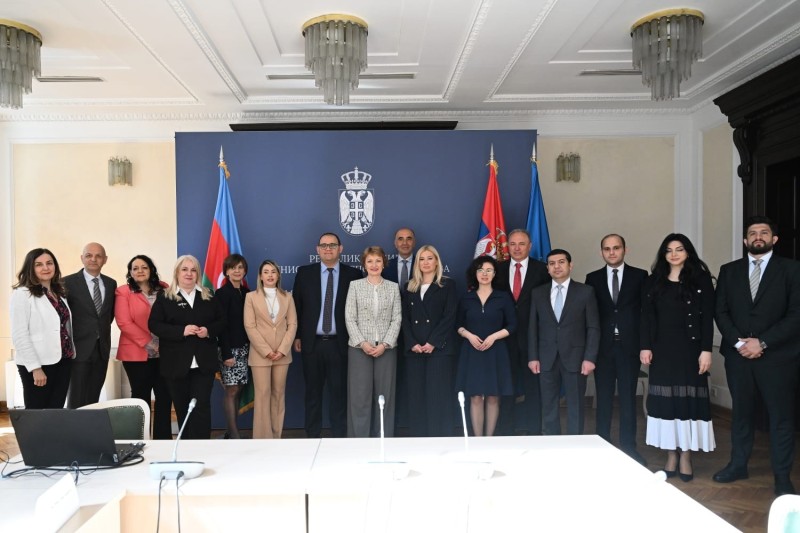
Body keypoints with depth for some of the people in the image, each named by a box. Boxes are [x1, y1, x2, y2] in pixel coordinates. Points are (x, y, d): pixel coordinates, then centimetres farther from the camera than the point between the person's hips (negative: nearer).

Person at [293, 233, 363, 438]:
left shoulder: (353, 274, 0)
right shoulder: (304, 273, 4)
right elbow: (296, 306, 7)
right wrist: (296, 336, 3)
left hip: (340, 343, -1)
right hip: (312, 343, 1)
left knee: (340, 391, 4)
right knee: (313, 391, 11)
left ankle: (340, 435, 16)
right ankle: (313, 435, 22)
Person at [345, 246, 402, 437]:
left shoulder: (393, 287, 7)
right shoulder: (355, 285, 4)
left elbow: (397, 319, 2)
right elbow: (349, 318, -1)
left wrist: (385, 344, -9)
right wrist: (362, 343, -11)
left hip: (386, 348, 1)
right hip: (359, 348, -1)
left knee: (385, 395, 5)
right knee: (360, 396, 0)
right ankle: (359, 438, 10)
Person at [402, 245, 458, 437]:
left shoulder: (447, 285, 5)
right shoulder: (411, 288, 16)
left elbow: (449, 317, -4)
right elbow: (405, 319, 9)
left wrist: (432, 343, -13)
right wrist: (412, 343, -6)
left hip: (440, 348, -4)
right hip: (414, 350, 4)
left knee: (439, 395, -5)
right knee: (416, 396, 3)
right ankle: (418, 437, 10)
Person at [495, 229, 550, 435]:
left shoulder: (542, 269, -1)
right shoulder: (499, 269, 6)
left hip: (532, 335, -2)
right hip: (506, 335, 2)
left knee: (533, 385, 7)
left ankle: (534, 430, 19)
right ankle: (505, 431, 21)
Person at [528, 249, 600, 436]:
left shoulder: (585, 291, 1)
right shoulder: (537, 293, 7)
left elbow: (593, 328, -2)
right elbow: (533, 327, 7)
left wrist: (589, 358, -9)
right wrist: (533, 357, 1)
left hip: (575, 358, -2)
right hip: (547, 359, 2)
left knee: (575, 407, 6)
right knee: (548, 407, 7)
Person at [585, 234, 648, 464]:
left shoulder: (639, 275, 3)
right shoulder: (593, 278, 7)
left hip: (629, 346, -1)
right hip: (603, 346, 1)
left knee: (628, 398, 5)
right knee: (603, 399, 7)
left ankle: (628, 447, 15)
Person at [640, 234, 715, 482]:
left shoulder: (701, 280, 2)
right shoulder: (654, 281, 9)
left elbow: (707, 318, -3)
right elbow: (646, 317, 5)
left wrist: (706, 350, -11)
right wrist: (645, 347, -4)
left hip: (689, 349, -2)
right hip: (662, 349, 2)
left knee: (688, 399, 1)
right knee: (665, 401, 3)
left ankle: (686, 457, 10)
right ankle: (671, 456, 12)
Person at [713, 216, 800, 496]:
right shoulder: (729, 271, 9)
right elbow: (720, 312, 5)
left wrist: (762, 342, -14)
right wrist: (738, 342, -9)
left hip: (777, 355, -2)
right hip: (738, 355, 3)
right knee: (741, 412, 13)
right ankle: (738, 465, 25)